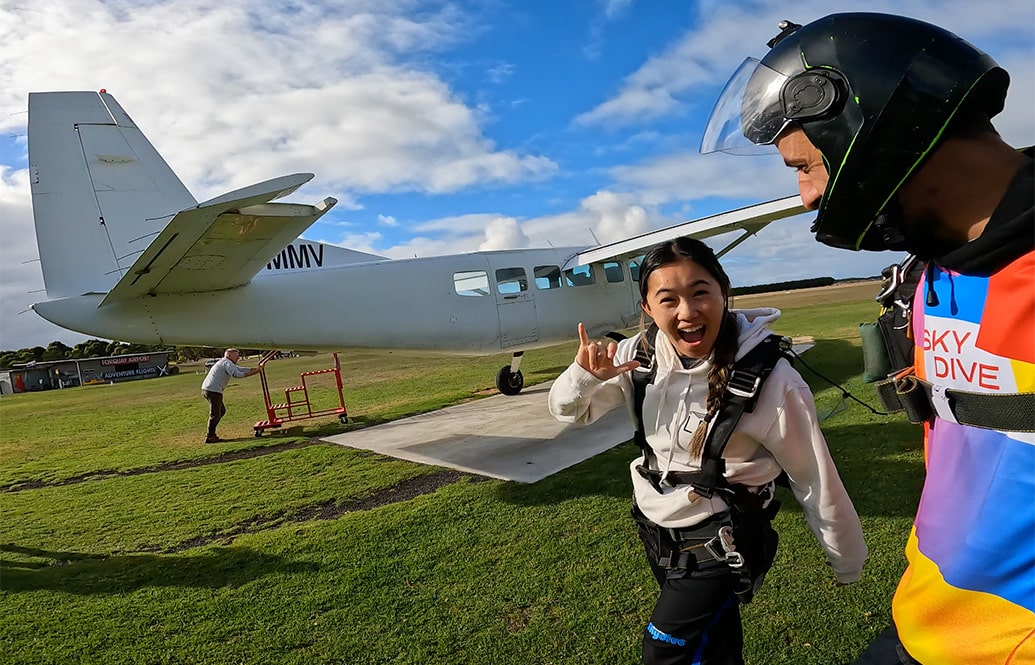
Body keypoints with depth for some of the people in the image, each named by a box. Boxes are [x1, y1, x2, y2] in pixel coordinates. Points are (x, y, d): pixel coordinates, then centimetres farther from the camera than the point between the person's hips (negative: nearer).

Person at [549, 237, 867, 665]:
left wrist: (848, 565, 0)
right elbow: (569, 411, -3)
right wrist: (584, 375, -26)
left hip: (719, 544, -5)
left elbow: (817, 483, -13)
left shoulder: (770, 380, -25)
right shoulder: (641, 355, -13)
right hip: (654, 529, 5)